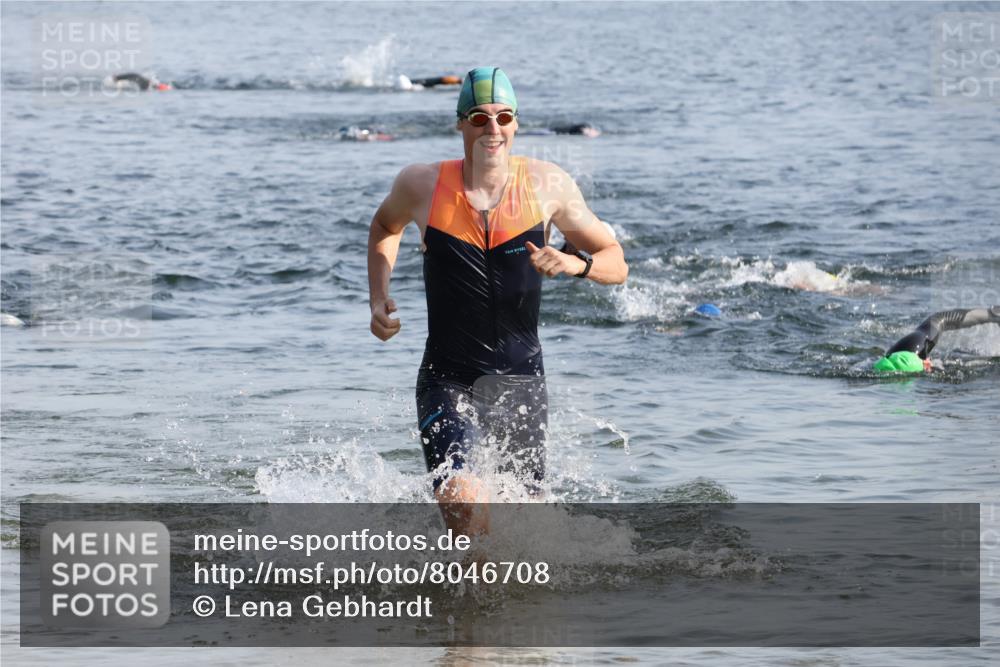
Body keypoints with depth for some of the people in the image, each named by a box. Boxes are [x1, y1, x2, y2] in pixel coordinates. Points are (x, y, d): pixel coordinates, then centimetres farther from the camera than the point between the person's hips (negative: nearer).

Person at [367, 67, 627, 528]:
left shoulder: (547, 186, -4)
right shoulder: (422, 186, -6)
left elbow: (616, 264, 4)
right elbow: (386, 226, 19)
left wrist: (576, 263, -18)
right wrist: (379, 299, 5)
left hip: (521, 381, 2)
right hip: (448, 382, -2)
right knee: (461, 497, -26)